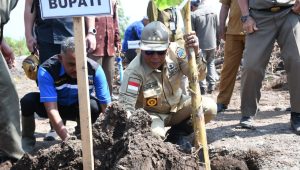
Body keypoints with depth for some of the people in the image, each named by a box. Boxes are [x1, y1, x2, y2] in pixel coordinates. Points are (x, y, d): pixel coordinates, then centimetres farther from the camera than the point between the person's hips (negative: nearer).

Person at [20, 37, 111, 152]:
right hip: (55, 105, -1)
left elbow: (106, 106, -25)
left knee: (94, 105, -33)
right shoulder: (47, 71, -32)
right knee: (28, 100, -30)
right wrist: (68, 139, -48)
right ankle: (28, 139, -1)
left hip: (79, 108, 1)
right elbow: (51, 109, -38)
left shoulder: (95, 70, -27)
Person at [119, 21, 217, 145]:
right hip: (151, 113, -4)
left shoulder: (174, 51, -17)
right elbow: (126, 103, -33)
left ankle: (177, 134, 4)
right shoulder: (135, 71, -29)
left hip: (177, 106, 5)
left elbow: (198, 75, -20)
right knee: (155, 134, -37)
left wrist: (195, 52, -40)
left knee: (210, 107, -18)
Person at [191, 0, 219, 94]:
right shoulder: (213, 12, 3)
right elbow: (218, 29, 8)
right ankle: (212, 84, 14)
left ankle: (203, 87, 5)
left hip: (200, 45, -4)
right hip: (212, 44, 4)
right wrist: (217, 42, 18)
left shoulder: (194, 15, -13)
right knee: (211, 63, 19)